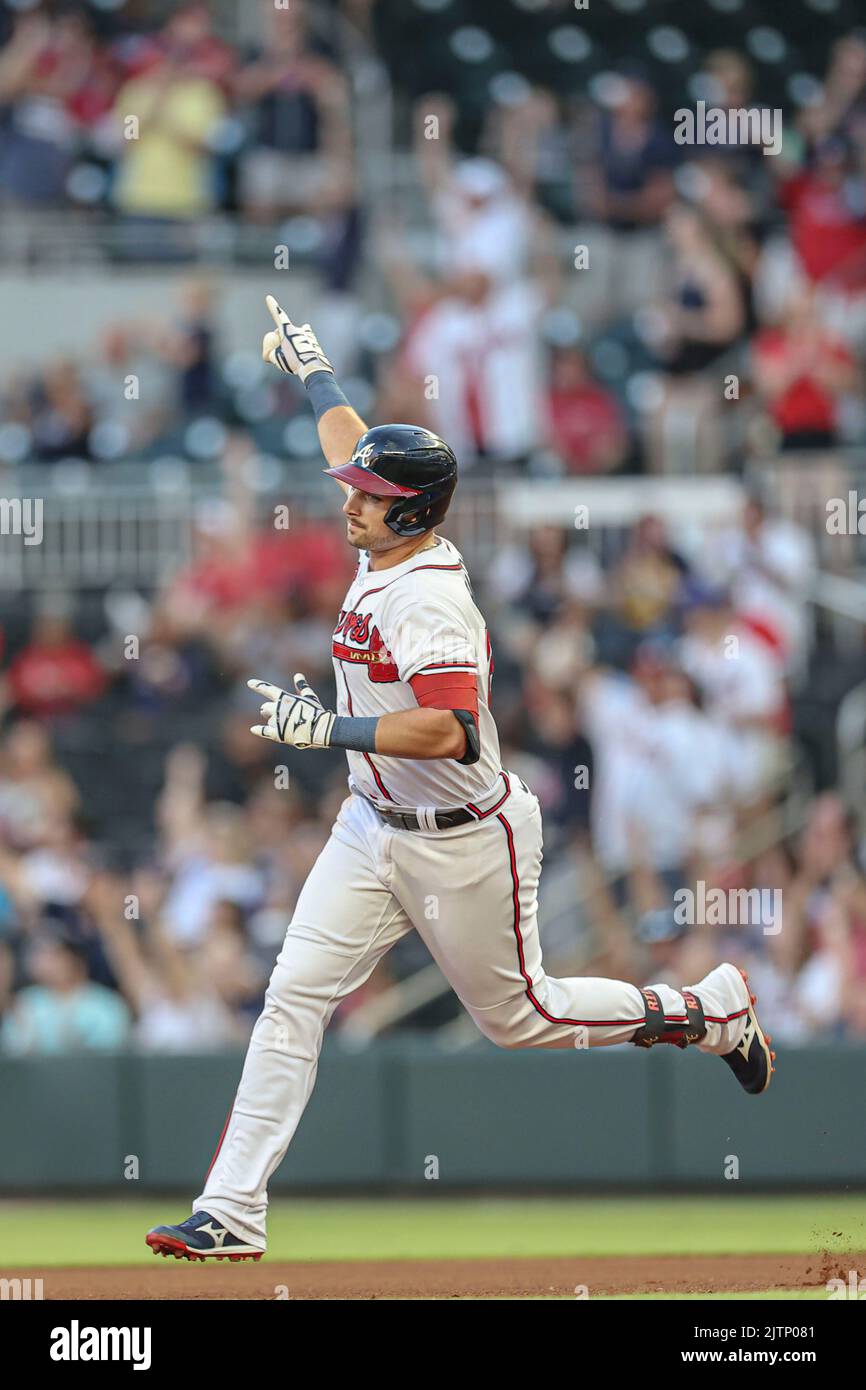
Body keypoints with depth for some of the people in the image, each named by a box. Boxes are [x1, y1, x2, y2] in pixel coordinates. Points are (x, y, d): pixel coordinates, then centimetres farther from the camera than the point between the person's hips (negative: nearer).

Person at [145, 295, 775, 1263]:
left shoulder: (431, 602, -26)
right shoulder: (386, 550, 1)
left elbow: (447, 730, -39)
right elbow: (355, 449, 22)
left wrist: (328, 728, -39)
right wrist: (313, 373, 33)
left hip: (464, 846, -8)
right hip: (374, 831, 8)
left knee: (518, 1016, 9)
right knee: (293, 997, -5)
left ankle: (709, 1011, 31)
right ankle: (231, 1212, -8)